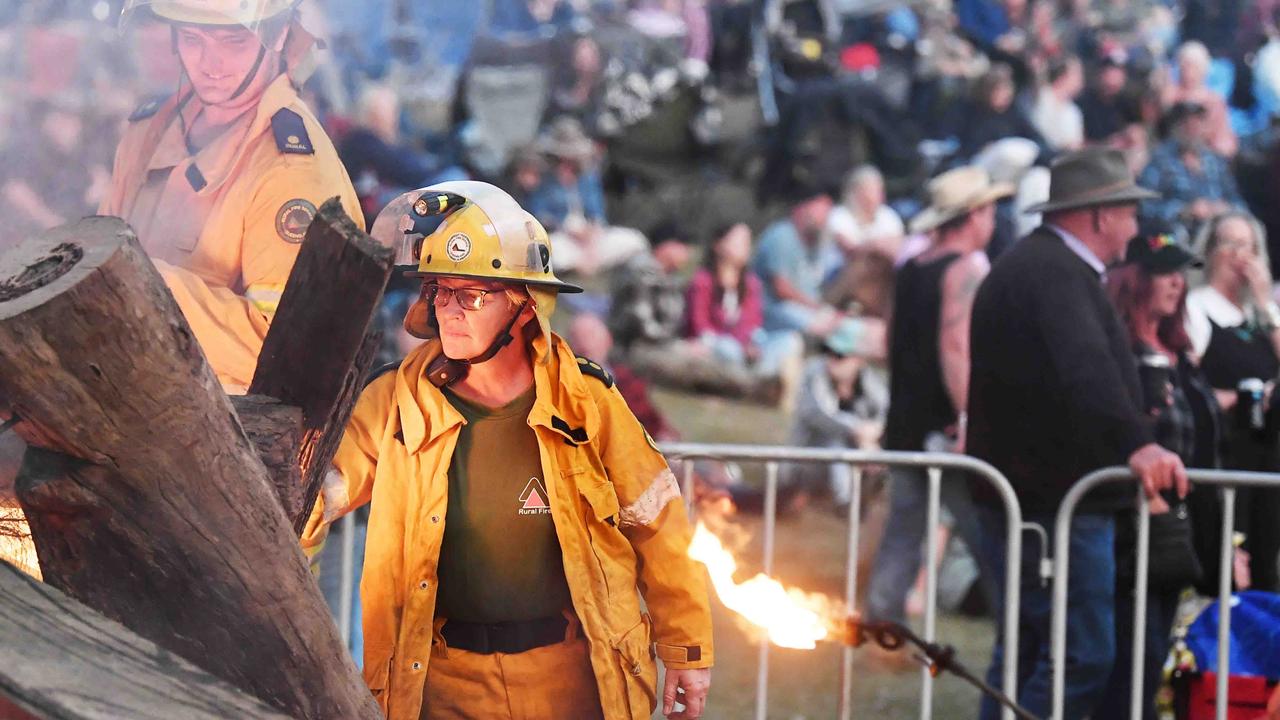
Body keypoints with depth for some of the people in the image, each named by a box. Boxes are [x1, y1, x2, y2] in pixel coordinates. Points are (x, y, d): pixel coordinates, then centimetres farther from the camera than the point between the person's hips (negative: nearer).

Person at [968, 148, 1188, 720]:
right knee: (1083, 657, -11)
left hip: (1022, 496, 11)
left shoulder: (1028, 263, 17)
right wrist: (1138, 443, -47)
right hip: (1058, 502, -11)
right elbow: (1086, 367, -35)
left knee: (1024, 653, 16)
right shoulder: (1055, 272, -18)